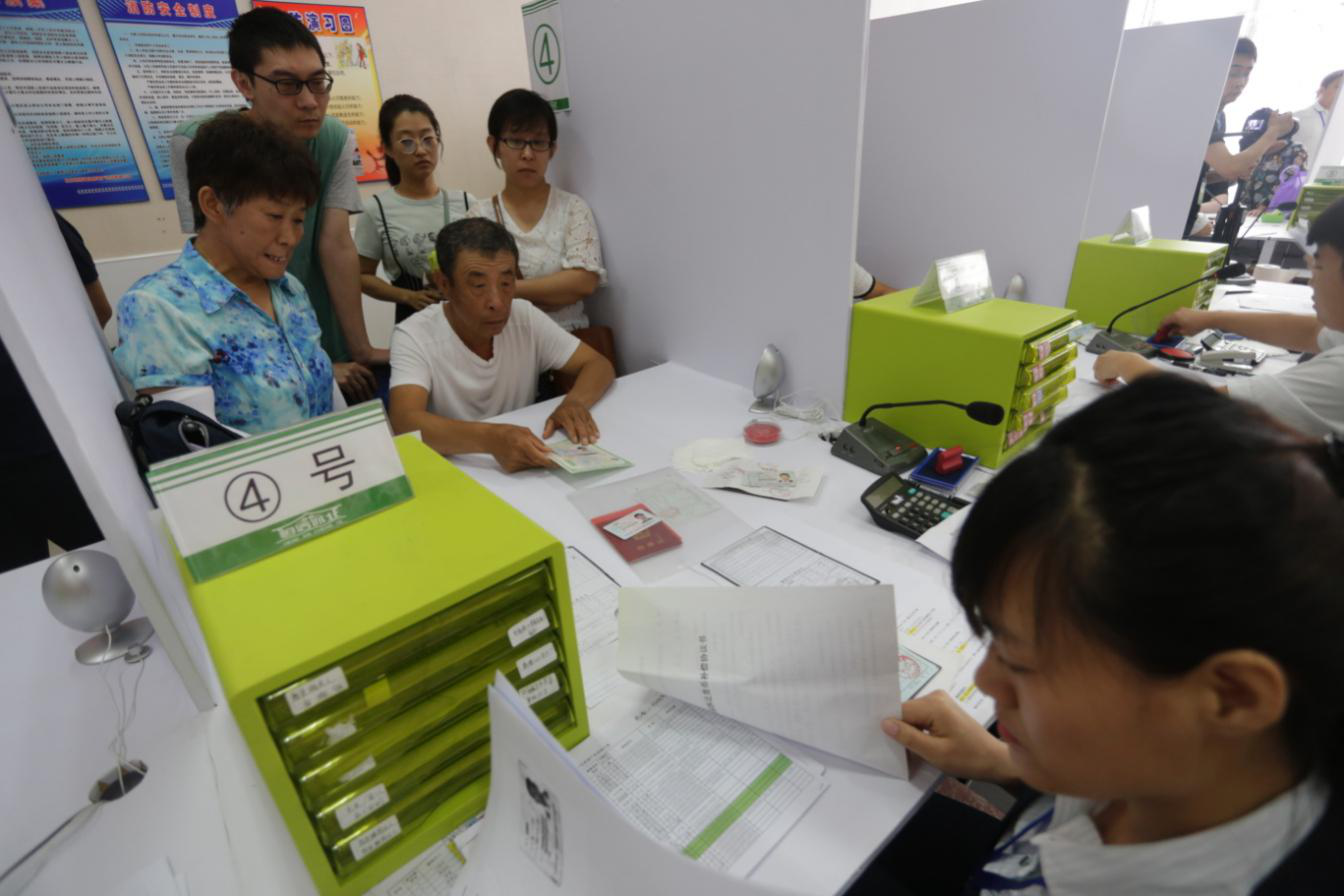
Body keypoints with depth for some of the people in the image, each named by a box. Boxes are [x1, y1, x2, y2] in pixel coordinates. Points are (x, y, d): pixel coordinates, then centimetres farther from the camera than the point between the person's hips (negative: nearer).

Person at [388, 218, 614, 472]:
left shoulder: (525, 317, -4)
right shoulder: (414, 337, -14)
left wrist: (574, 402, -23)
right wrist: (491, 438, -44)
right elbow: (404, 423, -28)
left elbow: (598, 365, -2)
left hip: (523, 470, 3)